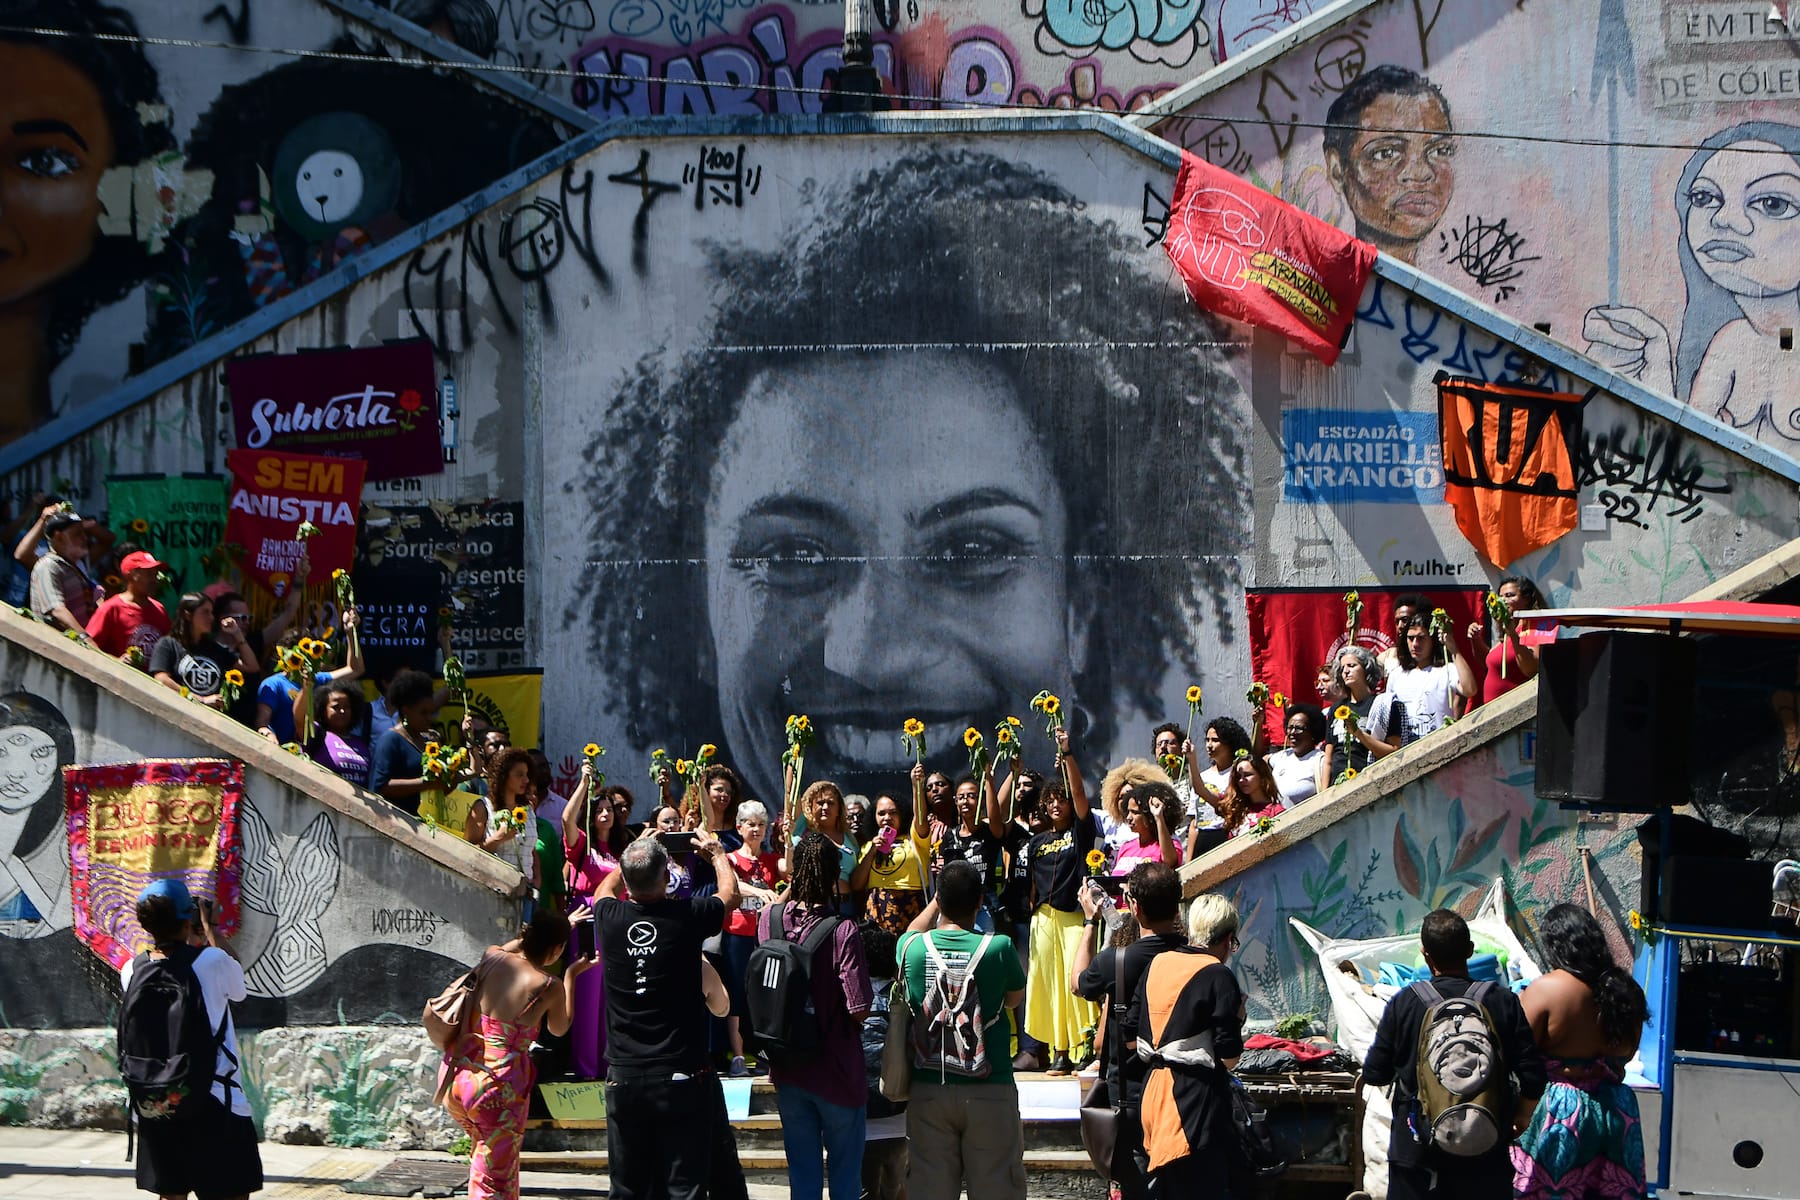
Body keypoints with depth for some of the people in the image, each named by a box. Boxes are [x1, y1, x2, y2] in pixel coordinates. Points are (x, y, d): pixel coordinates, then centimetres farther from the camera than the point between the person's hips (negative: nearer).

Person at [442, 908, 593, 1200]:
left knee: (484, 1149, 30)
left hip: (456, 1078, 6)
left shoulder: (492, 957, 2)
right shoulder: (550, 987, -10)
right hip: (498, 1089, -6)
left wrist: (560, 926, 39)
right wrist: (571, 976, 20)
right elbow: (559, 1029, 11)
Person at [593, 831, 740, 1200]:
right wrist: (715, 851, 31)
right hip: (681, 1078, -3)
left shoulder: (610, 919, -3)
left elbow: (607, 887, 25)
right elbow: (730, 892, 14)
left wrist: (635, 855, 37)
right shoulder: (687, 917, -10)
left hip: (623, 1078, 3)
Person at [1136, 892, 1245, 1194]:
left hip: (1153, 1090, 7)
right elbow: (1228, 1057, -13)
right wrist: (1237, 1019, 3)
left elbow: (1133, 1038, 12)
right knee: (1205, 1188, -3)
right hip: (1196, 1099, -7)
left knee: (1164, 1186, 15)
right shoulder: (1218, 976, -12)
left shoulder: (1156, 964, 8)